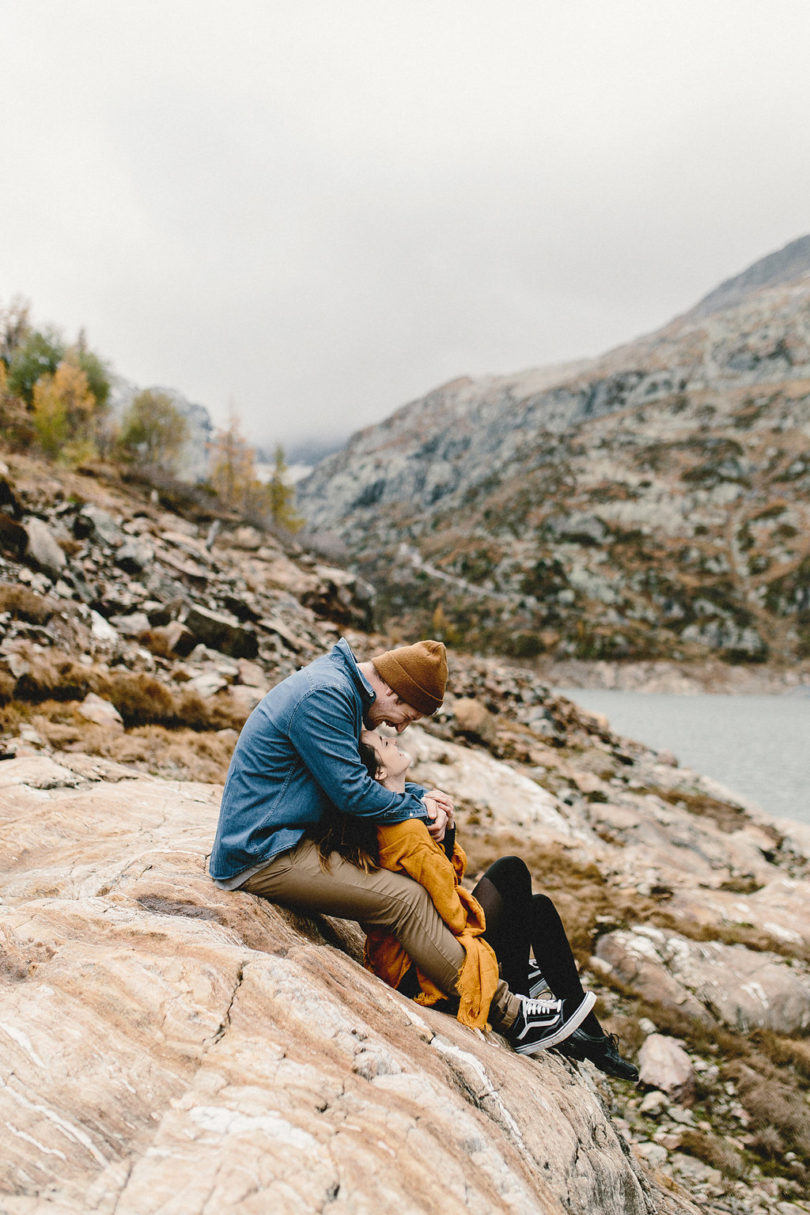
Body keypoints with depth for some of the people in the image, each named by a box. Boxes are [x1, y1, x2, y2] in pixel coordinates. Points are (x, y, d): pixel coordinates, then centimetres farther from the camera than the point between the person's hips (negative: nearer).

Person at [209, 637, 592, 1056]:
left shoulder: (338, 687, 11)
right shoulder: (323, 696, -21)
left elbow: (353, 776, 18)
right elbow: (354, 793, -22)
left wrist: (420, 796, 3)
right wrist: (419, 810, -6)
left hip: (278, 839, 11)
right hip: (264, 858, -11)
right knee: (406, 899, -16)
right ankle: (508, 1015, -8)